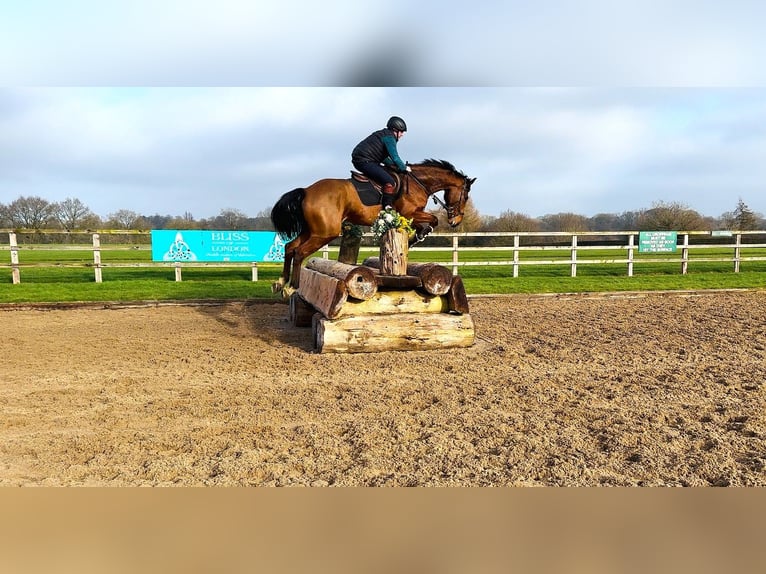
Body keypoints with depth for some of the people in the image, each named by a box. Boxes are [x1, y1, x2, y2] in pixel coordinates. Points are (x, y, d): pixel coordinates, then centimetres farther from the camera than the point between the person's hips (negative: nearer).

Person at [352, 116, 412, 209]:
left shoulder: (383, 134, 23)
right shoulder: (389, 138, -8)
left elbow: (382, 157, 29)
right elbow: (395, 157, -10)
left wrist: (394, 165, 21)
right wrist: (404, 168, 4)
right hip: (365, 161, -11)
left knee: (388, 172, 24)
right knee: (389, 181, -18)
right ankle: (387, 207, -22)